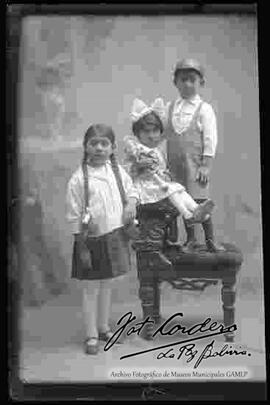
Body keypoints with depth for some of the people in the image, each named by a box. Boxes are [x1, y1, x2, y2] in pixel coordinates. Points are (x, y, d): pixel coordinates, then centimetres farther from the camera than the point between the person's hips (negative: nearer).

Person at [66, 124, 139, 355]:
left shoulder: (117, 171, 2)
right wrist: (81, 245, -10)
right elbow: (74, 215, -10)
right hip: (93, 239, -4)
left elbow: (131, 189, 17)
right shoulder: (79, 178, -12)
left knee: (107, 285, 18)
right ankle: (92, 335, 22)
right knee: (92, 288, 6)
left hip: (116, 236, 4)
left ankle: (103, 327, 36)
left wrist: (131, 203, -6)